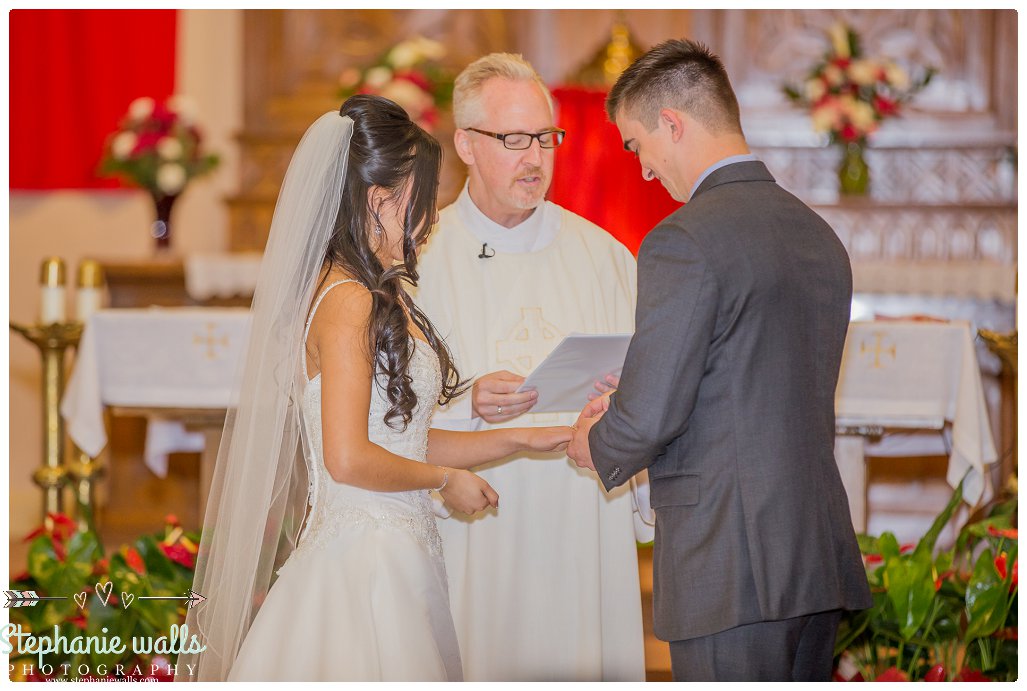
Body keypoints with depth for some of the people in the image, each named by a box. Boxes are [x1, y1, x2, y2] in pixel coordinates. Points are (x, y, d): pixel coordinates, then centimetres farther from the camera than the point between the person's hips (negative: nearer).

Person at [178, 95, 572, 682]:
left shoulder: (383, 299, 14)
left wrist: (522, 438, 14)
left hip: (399, 557, 9)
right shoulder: (348, 303, -15)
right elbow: (349, 458, -21)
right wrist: (446, 479, -6)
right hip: (362, 564, -9)